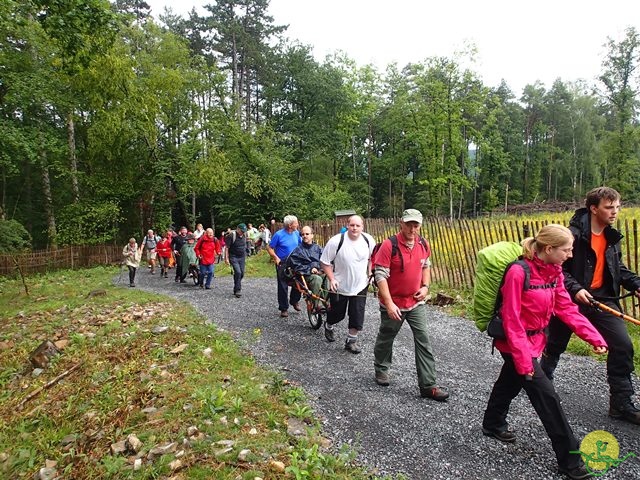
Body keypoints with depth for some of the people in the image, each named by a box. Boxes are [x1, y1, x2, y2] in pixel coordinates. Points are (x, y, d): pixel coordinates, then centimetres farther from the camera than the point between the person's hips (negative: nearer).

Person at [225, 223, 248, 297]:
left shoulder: (244, 236, 6)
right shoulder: (231, 235, -13)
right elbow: (227, 247, -12)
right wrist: (226, 258, -14)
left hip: (242, 258, 6)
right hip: (233, 257, -6)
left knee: (242, 273, 6)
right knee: (238, 272, -18)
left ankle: (236, 289, 24)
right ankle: (238, 290, -10)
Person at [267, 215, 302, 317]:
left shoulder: (296, 233, 1)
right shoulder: (279, 234, -14)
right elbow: (269, 248, -8)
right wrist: (276, 258, -16)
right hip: (282, 264, -4)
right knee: (283, 286, 3)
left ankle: (294, 301, 29)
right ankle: (284, 308, 14)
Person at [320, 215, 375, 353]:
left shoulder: (368, 240, -9)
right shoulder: (336, 241, -20)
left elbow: (372, 258, 10)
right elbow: (325, 262, -11)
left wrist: (370, 274, 5)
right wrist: (331, 279, -17)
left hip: (360, 286, 2)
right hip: (339, 286, -2)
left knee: (357, 316, 3)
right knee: (337, 313, 14)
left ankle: (351, 341, 23)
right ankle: (328, 327, 47)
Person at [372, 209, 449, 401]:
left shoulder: (424, 245, -1)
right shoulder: (389, 245, -19)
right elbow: (380, 275, -20)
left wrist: (425, 286, 0)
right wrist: (389, 304, -25)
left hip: (416, 303, 4)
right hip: (393, 304, -4)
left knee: (423, 342, 1)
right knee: (386, 338, 16)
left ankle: (428, 385, 9)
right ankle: (381, 369, 41)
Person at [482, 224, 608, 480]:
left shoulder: (554, 271, -2)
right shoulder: (518, 272, -27)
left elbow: (566, 307, 2)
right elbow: (511, 319, -25)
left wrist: (594, 336, -6)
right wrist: (522, 357, -23)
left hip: (534, 340, 9)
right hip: (516, 343, -9)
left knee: (510, 382, 25)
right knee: (546, 396, -4)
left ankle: (493, 424, 46)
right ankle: (569, 458, 10)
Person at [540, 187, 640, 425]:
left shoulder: (612, 236, 6)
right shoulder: (573, 234, -17)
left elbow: (619, 268, 16)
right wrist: (574, 289, -25)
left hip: (603, 299, 6)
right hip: (572, 300, -5)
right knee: (555, 345, 11)